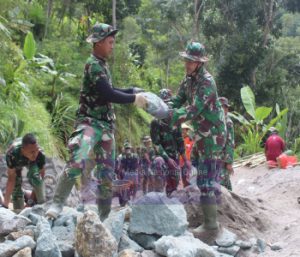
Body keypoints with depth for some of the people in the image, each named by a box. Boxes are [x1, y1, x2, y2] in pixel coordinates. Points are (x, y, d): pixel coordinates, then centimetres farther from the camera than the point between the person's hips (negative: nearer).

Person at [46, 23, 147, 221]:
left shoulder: (103, 65, 16)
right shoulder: (93, 65, -11)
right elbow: (107, 94, -20)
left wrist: (134, 91, 15)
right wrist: (134, 99, -11)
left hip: (106, 125, 9)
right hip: (89, 123, -9)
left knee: (107, 173, 8)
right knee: (79, 161, -30)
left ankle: (104, 217, 18)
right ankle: (57, 204, -17)